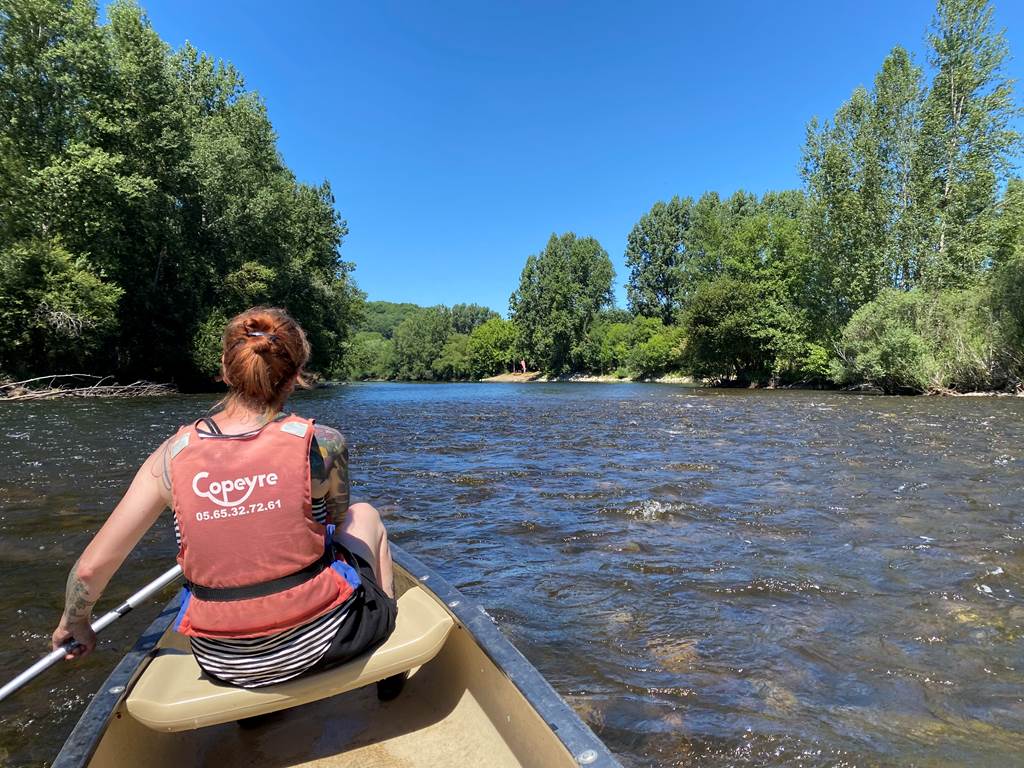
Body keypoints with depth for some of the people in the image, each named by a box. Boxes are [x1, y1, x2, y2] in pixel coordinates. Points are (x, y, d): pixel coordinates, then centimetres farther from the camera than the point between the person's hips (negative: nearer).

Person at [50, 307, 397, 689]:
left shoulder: (174, 453, -9)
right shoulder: (322, 443, -16)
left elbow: (90, 567, -2)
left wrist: (74, 622, 19)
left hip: (221, 661, 4)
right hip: (316, 642, -3)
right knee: (364, 515, 22)